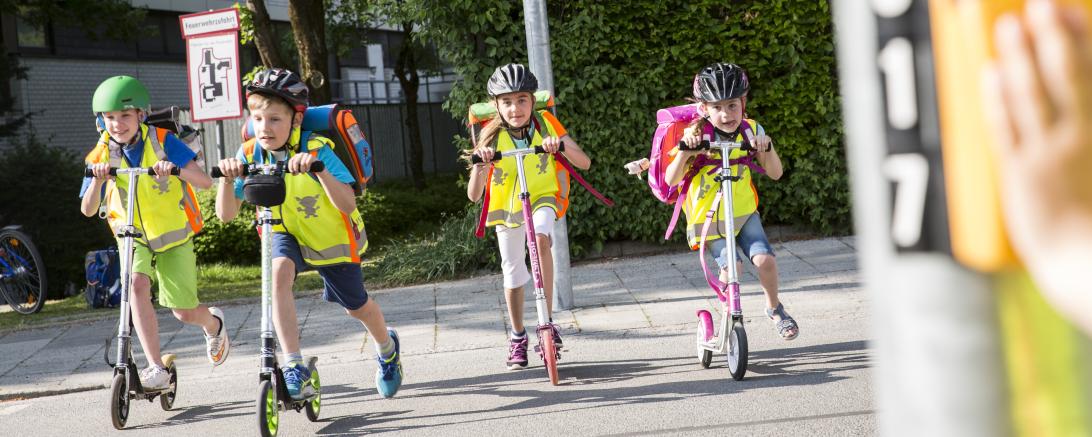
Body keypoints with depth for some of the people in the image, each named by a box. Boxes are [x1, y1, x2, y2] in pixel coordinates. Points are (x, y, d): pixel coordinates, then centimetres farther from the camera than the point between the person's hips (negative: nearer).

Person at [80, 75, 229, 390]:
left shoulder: (162, 142, -14)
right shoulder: (101, 156, -8)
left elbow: (205, 182, -20)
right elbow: (88, 210, -10)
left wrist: (178, 170, -41)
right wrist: (97, 181, -30)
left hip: (174, 236, -1)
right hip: (133, 237, 1)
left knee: (184, 312, 1)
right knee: (137, 285, -29)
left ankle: (214, 323, 39)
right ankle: (156, 369, -28)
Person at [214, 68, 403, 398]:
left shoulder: (316, 151, -29)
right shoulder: (250, 155, -18)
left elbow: (347, 206, -38)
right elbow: (226, 215, -20)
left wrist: (319, 169, -52)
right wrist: (227, 179, -39)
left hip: (332, 238, -2)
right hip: (288, 234, 2)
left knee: (357, 307, 14)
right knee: (279, 271, -32)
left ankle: (387, 348, 50)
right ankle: (293, 366, -31)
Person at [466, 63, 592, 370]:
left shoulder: (547, 124, -16)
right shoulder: (492, 136, -18)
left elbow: (584, 163, -20)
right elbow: (473, 195, -22)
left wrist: (562, 145, -38)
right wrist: (479, 165, -41)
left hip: (543, 198, -1)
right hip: (506, 207, 2)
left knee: (541, 238, -33)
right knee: (513, 274, 7)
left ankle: (547, 320, -29)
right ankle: (518, 338, 30)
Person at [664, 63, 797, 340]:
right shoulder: (697, 135, -14)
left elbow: (775, 173, -6)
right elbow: (671, 180, -19)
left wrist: (766, 148, -24)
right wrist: (685, 150, -34)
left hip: (744, 212, 2)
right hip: (708, 217, -2)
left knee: (764, 259, -18)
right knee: (730, 266, -22)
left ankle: (774, 308, 11)